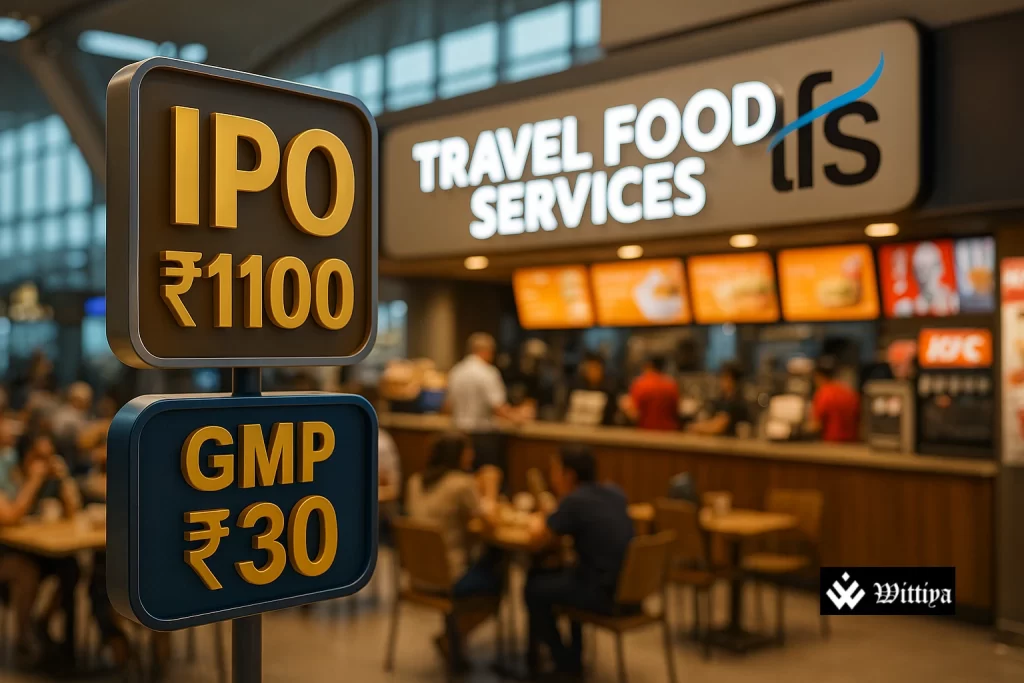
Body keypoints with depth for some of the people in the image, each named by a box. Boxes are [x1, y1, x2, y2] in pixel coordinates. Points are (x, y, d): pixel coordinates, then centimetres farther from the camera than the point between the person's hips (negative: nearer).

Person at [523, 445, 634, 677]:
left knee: (534, 589, 12)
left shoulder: (573, 502, -16)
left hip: (606, 595, -8)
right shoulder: (615, 493, 8)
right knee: (556, 576, 29)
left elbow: (537, 541, -7)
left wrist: (536, 523, 14)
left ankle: (566, 664, 22)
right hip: (630, 586, 8)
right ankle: (572, 655, 35)